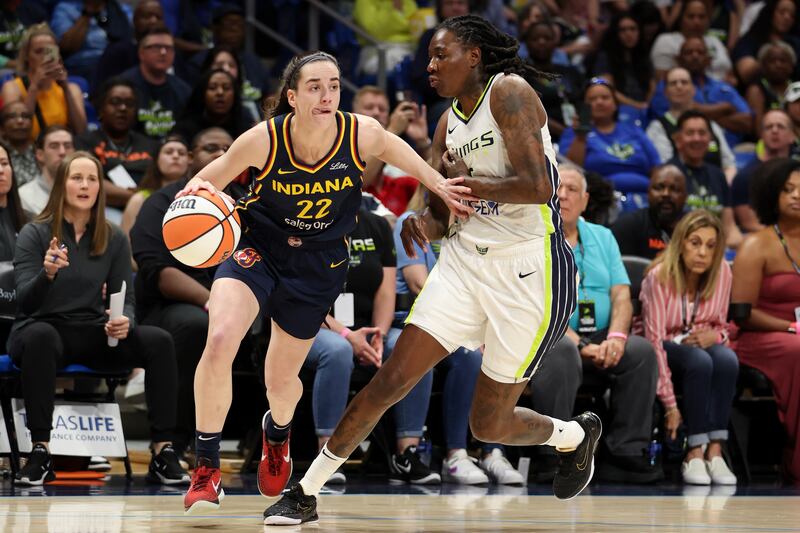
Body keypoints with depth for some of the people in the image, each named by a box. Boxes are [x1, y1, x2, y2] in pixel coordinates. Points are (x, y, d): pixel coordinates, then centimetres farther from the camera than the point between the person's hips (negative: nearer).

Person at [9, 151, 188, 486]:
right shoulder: (34, 234, -4)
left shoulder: (114, 239, 7)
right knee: (41, 337, -40)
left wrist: (124, 321, -19)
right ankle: (40, 452, -37)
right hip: (43, 327, -3)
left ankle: (162, 452, -21)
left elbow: (125, 299, 5)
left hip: (92, 334, 4)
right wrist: (47, 273, -35)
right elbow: (26, 301, -13)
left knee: (159, 341, -22)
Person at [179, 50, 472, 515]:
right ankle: (207, 470, -8)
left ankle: (278, 431, 54)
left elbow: (392, 146, 6)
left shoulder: (362, 134, -20)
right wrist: (199, 191, -29)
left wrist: (439, 184, 3)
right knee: (219, 342, -27)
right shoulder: (263, 140, -23)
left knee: (281, 380, 12)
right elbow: (216, 176, -7)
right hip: (256, 248, -2)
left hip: (319, 265, 2)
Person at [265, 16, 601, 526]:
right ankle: (306, 493, 2)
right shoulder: (449, 123, 11)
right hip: (465, 259, 6)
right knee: (392, 378, -4)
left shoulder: (509, 92, -13)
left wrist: (467, 182, -11)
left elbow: (537, 187, -23)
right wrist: (421, 217, -3)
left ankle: (577, 434, 35)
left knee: (489, 425, 4)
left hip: (528, 270, -6)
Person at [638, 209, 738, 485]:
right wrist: (670, 404, -29)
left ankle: (715, 451, -32)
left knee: (727, 359, -30)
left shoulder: (722, 272, -8)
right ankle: (694, 454, -32)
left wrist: (713, 335, -21)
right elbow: (655, 339, -24)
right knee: (700, 361, -35)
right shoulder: (660, 276, -22)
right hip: (667, 348, -4)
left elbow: (721, 326, 7)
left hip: (699, 343, 4)